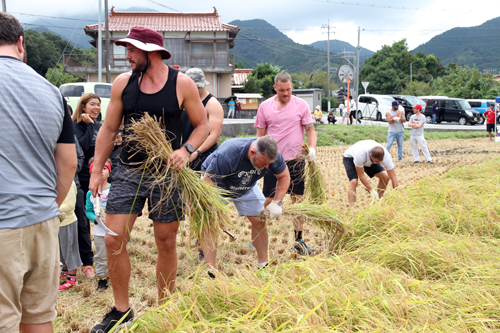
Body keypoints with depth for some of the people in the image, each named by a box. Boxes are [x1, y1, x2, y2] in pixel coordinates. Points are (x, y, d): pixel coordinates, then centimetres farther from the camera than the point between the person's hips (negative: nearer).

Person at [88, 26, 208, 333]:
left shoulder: (182, 83, -4)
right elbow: (109, 129, 10)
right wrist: (97, 170, 7)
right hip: (129, 172, 3)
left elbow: (202, 125, 3)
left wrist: (186, 150, -16)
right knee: (113, 240, -3)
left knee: (166, 242, 6)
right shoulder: (123, 82, 4)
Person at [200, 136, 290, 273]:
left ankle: (263, 265, 12)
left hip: (247, 187, 4)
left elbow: (284, 176, -9)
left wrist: (276, 202, -20)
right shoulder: (227, 155, -43)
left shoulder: (272, 155, -27)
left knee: (259, 220, -2)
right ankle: (211, 271, -18)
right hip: (218, 185, -4)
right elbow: (207, 185, -36)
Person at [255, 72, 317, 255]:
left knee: (298, 199, 6)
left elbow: (310, 129, 1)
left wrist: (312, 148, -17)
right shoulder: (265, 107, 1)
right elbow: (260, 134, 7)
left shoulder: (301, 105, -1)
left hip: (296, 159, 0)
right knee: (267, 199, 2)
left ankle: (299, 239, 18)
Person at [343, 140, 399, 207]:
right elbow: (361, 175, -30)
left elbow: (393, 177, -28)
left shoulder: (385, 155, -34)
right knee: (353, 182, -29)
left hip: (368, 160, 4)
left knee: (385, 177, -10)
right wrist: (371, 190, -26)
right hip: (350, 158, -4)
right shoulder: (360, 154, -45)